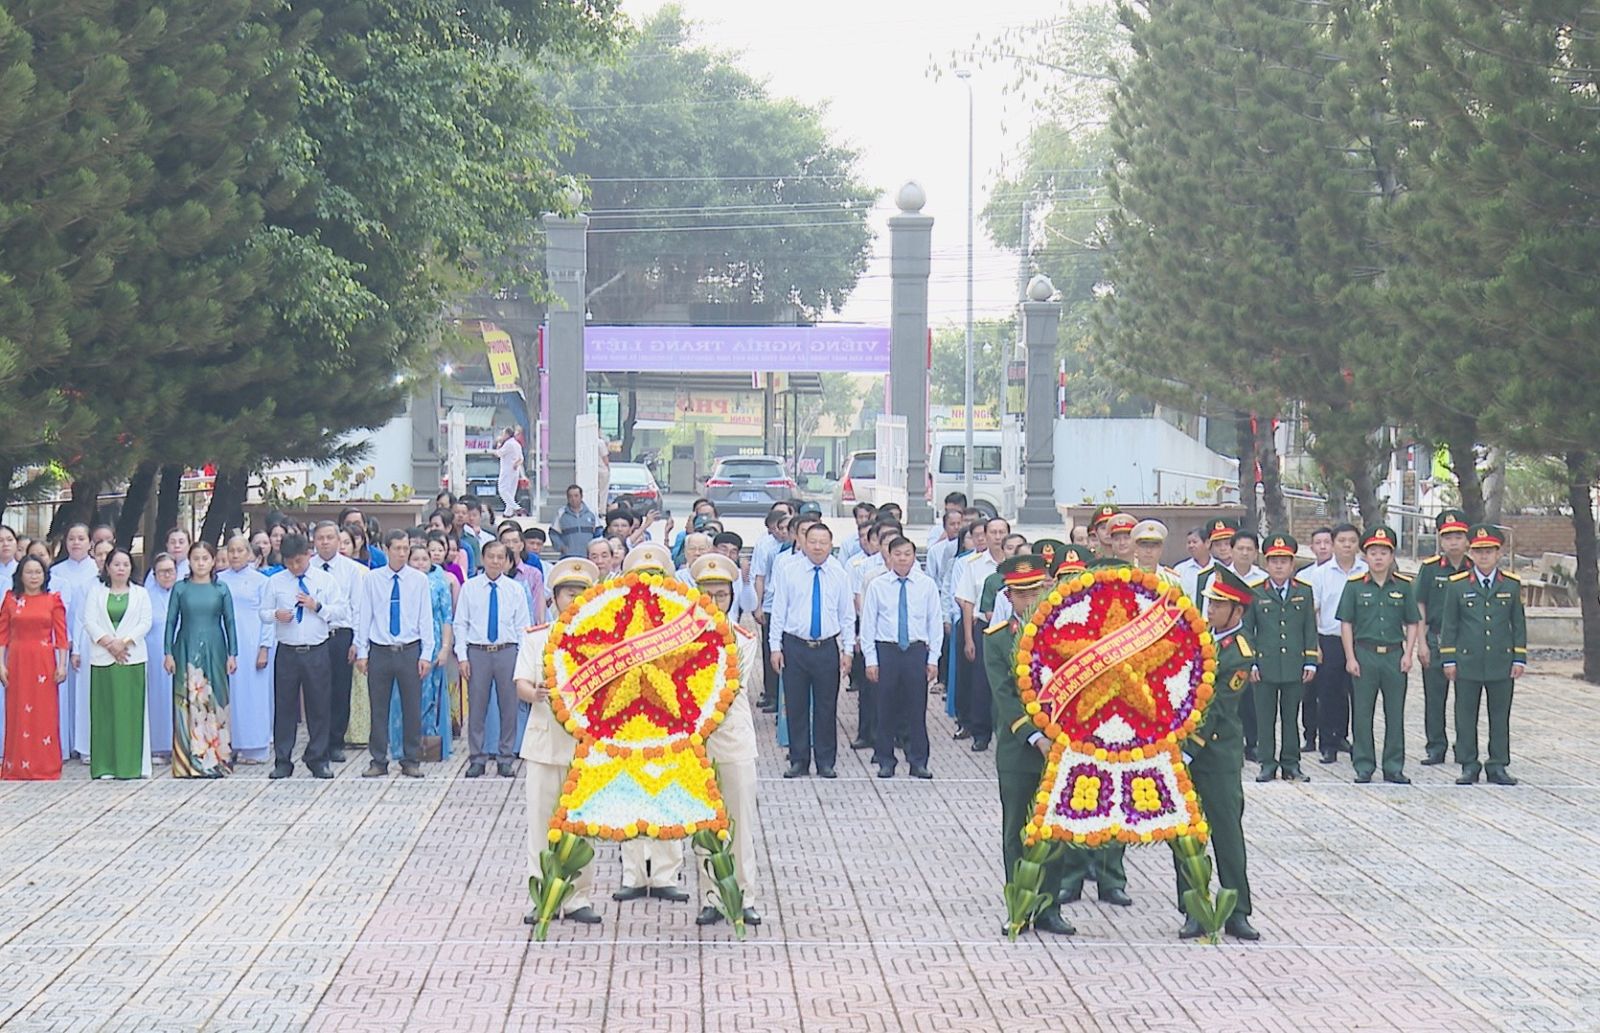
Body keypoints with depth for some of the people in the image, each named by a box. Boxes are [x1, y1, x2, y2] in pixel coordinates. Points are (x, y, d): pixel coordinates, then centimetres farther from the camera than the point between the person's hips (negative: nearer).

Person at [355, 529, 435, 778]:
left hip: (410, 651, 0)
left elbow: (426, 618, 2)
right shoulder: (371, 579, 3)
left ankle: (412, 761, 12)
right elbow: (363, 616, 5)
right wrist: (361, 652, 0)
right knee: (378, 708, 4)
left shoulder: (419, 580, 2)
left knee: (412, 708, 3)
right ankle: (378, 761, 12)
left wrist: (426, 654, -3)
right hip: (380, 652, 0)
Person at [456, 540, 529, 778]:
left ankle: (506, 758, 12)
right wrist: (462, 657, -3)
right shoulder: (469, 587, 3)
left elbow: (523, 627, 5)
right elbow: (461, 623, 4)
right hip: (477, 652, 0)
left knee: (508, 706, 4)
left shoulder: (516, 589, 5)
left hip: (507, 652, 0)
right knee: (476, 706, 2)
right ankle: (478, 758, 10)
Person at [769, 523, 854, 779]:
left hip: (827, 648, 0)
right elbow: (778, 612, 4)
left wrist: (848, 650, 3)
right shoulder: (789, 573, 1)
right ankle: (799, 761, 12)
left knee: (826, 707, 5)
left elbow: (847, 616, 8)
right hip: (795, 647, 0)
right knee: (796, 706, 3)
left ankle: (825, 762, 13)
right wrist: (775, 647, -1)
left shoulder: (839, 575, 4)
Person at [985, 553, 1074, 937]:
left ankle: (1049, 909, 13)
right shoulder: (997, 639, 1)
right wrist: (1035, 737, -18)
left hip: (1058, 746, 1)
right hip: (1017, 750, -1)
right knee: (1017, 831, 4)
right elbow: (1004, 697, -7)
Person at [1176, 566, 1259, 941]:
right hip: (1179, 747, 6)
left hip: (1217, 755, -6)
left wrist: (1187, 752, -19)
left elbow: (1213, 710, -16)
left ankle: (1237, 913, 6)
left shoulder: (1240, 655, -12)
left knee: (1227, 832, 0)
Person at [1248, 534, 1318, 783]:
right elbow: (1246, 629, 4)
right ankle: (1268, 764, 9)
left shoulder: (1304, 592, 8)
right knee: (1265, 717, 2)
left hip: (1294, 665, 1)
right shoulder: (1255, 593, 3)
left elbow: (1310, 629, 10)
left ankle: (1291, 764, 12)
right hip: (1265, 666, -1)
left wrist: (1311, 661, 4)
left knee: (1291, 716, 6)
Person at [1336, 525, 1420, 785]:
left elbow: (1413, 623, 9)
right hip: (1364, 653, -1)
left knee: (1395, 713, 5)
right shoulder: (1355, 585, 0)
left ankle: (1394, 767, 12)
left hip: (1394, 654, 1)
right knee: (1362, 713, 2)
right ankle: (1364, 767, 10)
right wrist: (1350, 657, -5)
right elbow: (1346, 624, 1)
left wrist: (1408, 654, -1)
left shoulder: (1403, 586, 5)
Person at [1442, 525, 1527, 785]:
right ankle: (1469, 766, 10)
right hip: (1467, 662, -1)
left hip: (1502, 663, 1)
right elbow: (1449, 624, 4)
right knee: (1466, 715, 3)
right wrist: (1449, 659, 0)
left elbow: (1519, 623, 8)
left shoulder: (1512, 585, 4)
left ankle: (1498, 766, 13)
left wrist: (1520, 658, 3)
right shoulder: (1458, 585, 1)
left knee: (1500, 715, 6)